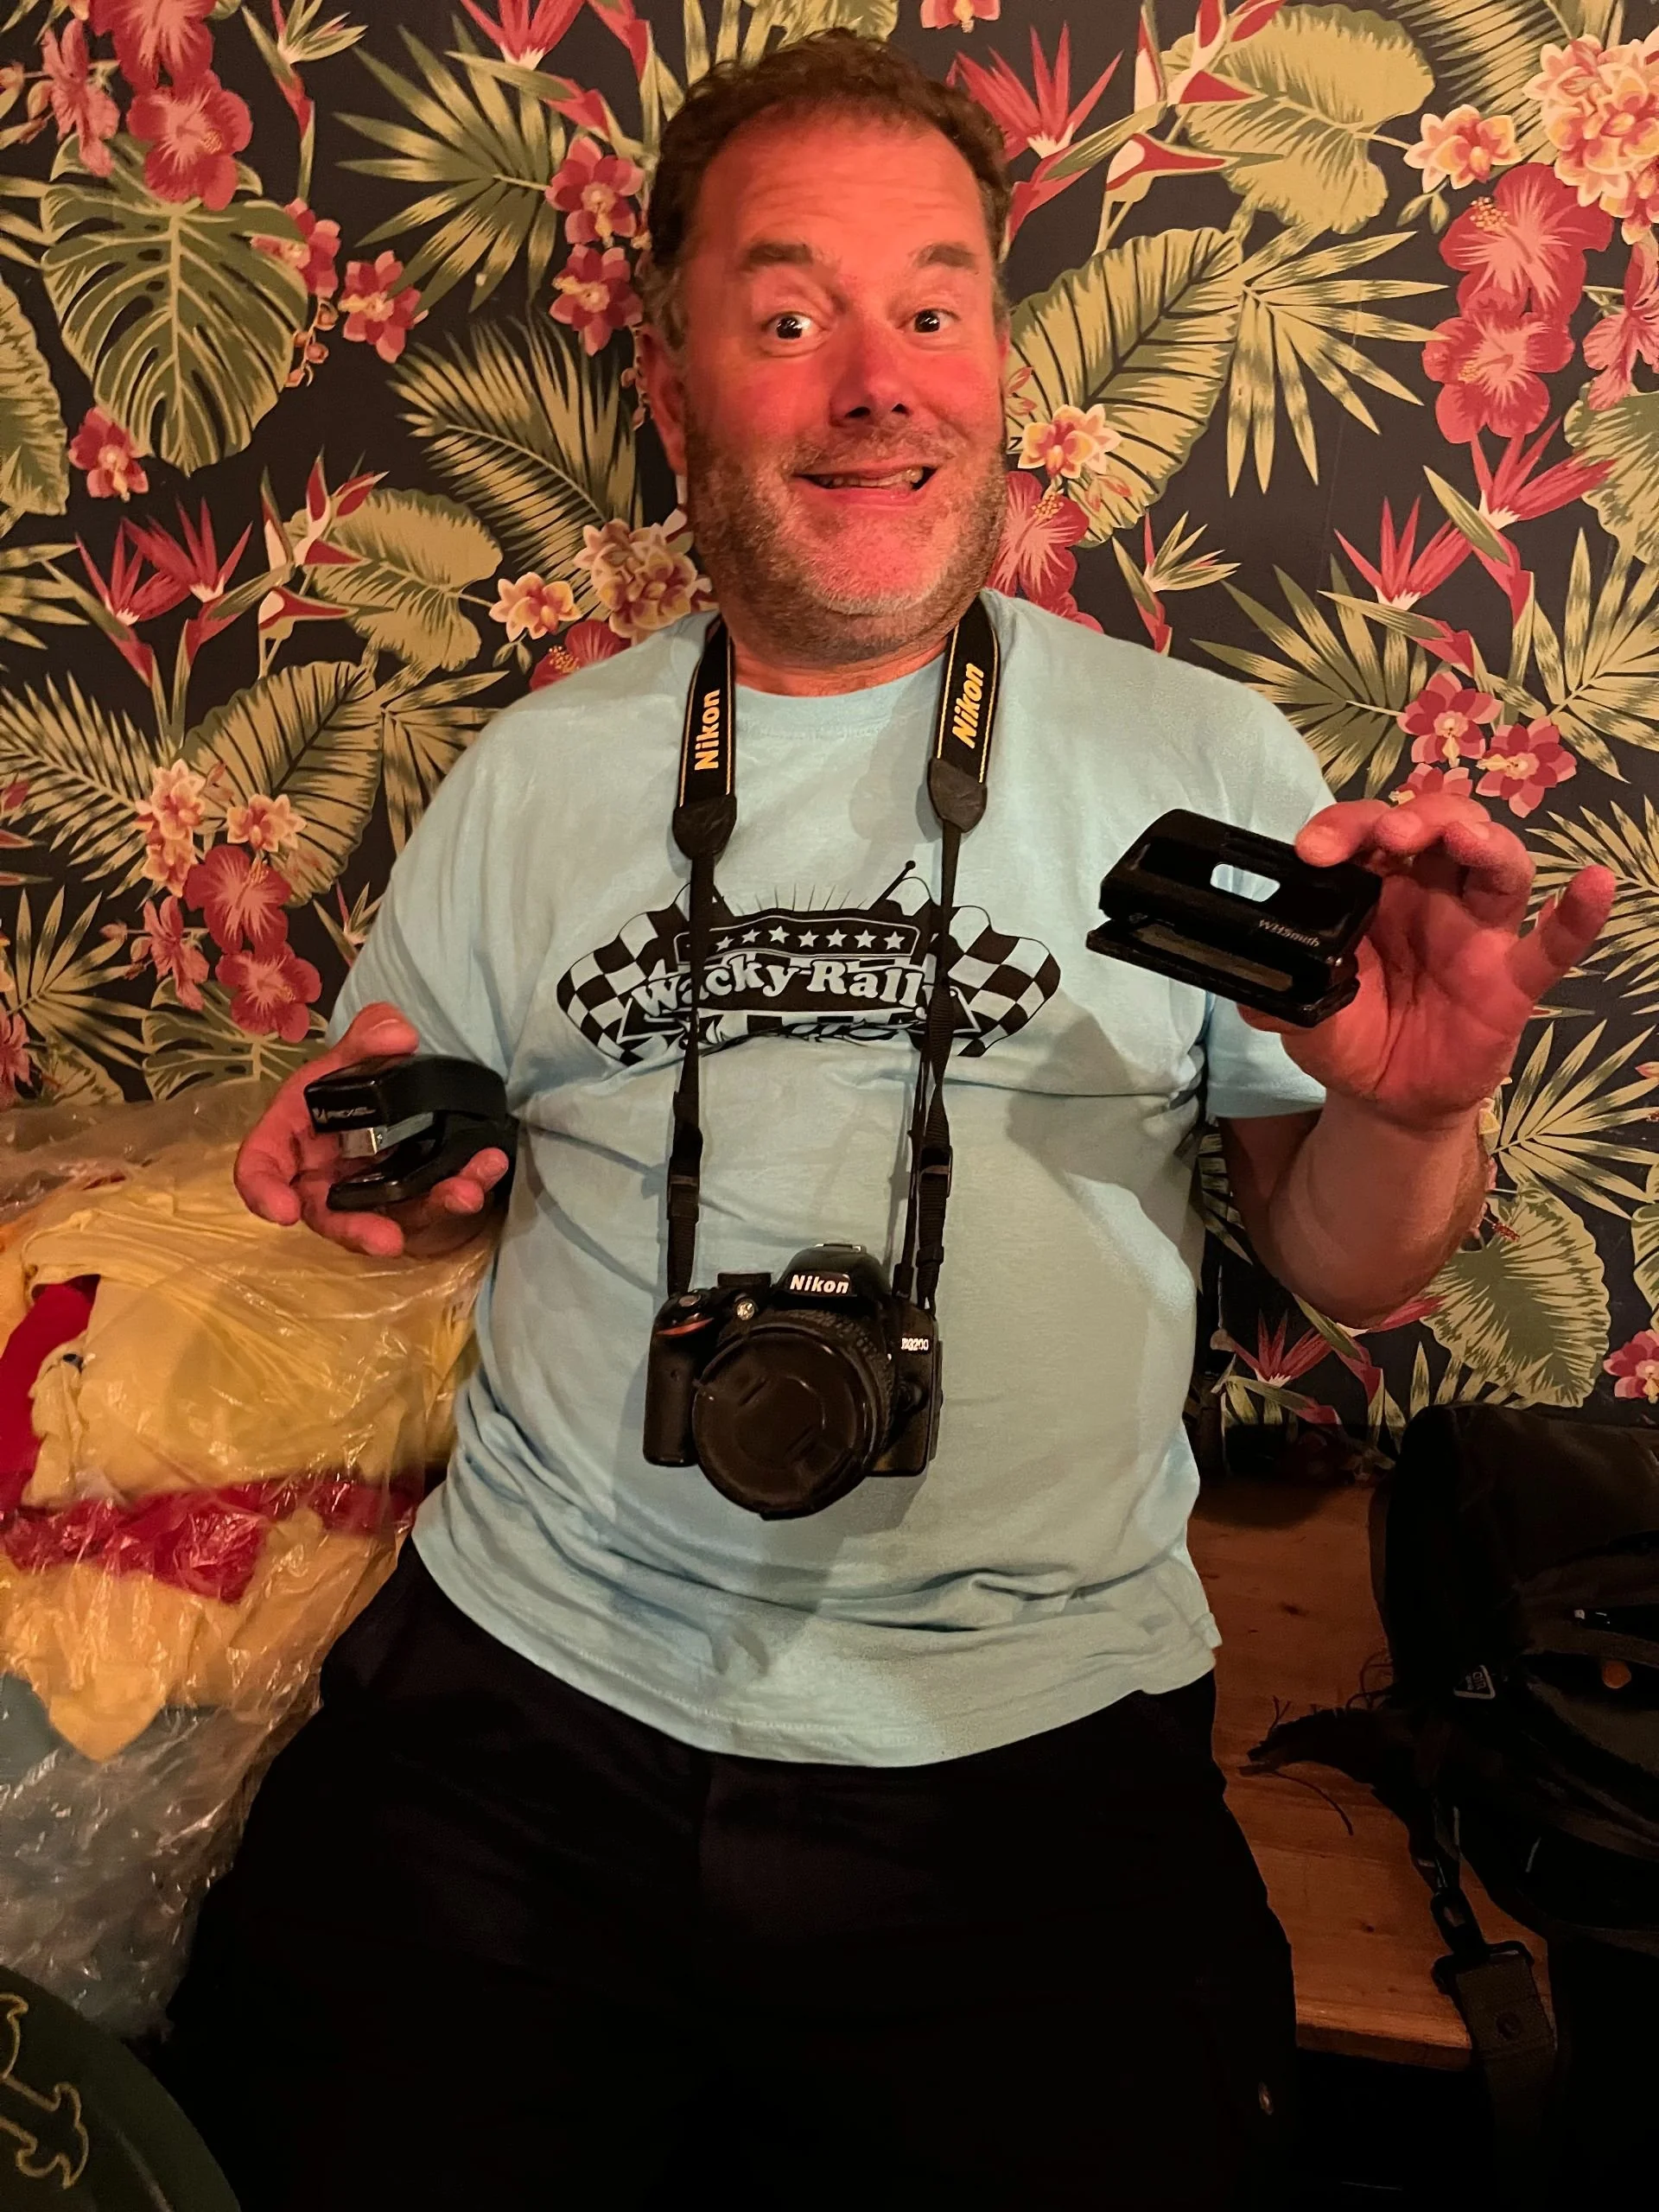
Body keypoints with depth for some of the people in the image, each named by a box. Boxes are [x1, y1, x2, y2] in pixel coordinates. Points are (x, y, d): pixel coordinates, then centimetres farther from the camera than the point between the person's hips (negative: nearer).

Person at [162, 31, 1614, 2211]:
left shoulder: (1205, 758, 3)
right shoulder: (539, 771, 8)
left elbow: (1345, 1272, 5)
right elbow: (420, 1179, 18)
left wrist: (1420, 1113, -16)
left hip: (1033, 1743, -1)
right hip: (524, 1694, 2)